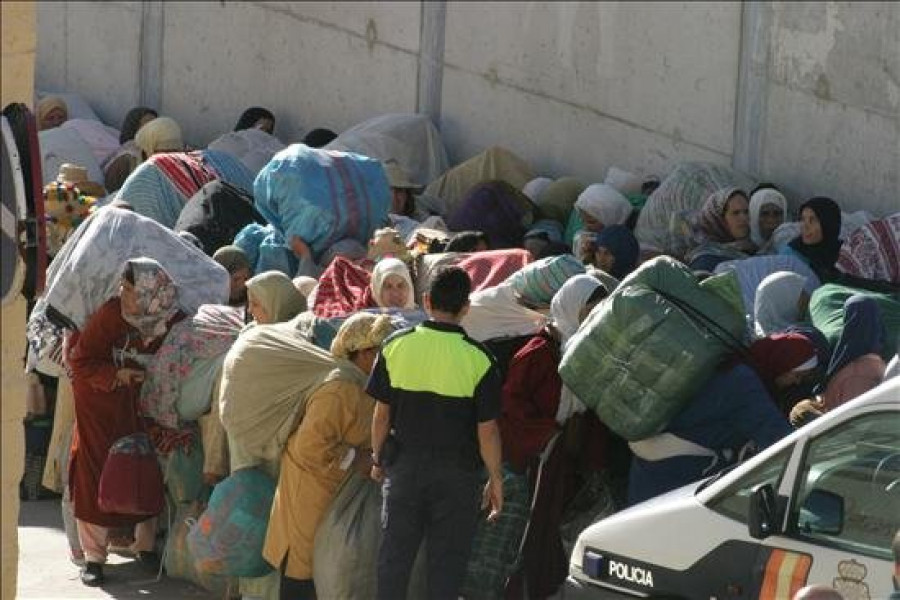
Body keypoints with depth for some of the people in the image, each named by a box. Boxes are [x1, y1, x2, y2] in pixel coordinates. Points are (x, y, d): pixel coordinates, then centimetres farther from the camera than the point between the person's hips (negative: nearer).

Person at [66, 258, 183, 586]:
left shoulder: (175, 324, -16)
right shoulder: (111, 314, -23)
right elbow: (81, 362, -16)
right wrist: (115, 375, -26)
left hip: (142, 408, 2)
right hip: (101, 404, -2)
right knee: (96, 476, -2)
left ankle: (146, 546, 26)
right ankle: (93, 556, 8)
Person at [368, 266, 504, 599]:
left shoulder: (396, 346, -6)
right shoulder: (479, 359, -12)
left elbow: (382, 413, 0)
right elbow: (487, 429, -9)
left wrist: (378, 459, 14)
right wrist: (495, 479, 2)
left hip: (405, 465, 2)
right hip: (456, 472, -2)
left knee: (394, 555, 11)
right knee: (447, 560, 7)